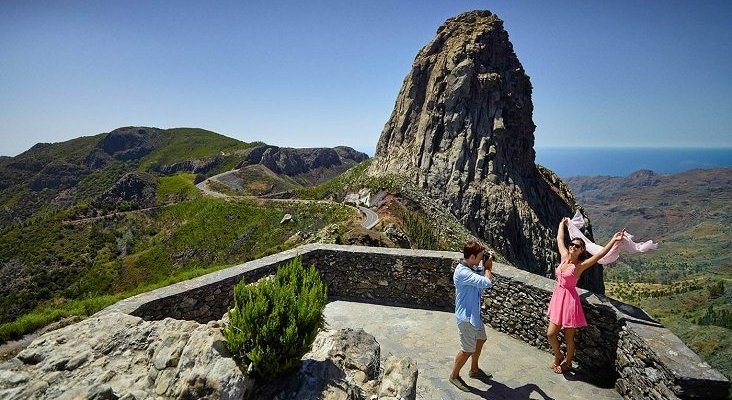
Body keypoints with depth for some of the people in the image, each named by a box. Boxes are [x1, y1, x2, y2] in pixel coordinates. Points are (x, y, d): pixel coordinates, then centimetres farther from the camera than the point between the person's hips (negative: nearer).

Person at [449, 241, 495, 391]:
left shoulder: (473, 268, -1)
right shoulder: (462, 272, -31)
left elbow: (488, 279, 11)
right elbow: (487, 282, -35)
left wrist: (487, 267, -5)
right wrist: (488, 267, -17)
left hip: (475, 313, 9)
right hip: (466, 317, -9)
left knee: (480, 339, 25)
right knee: (468, 349, 5)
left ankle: (474, 369, 46)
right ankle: (454, 375, 27)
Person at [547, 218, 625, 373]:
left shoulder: (581, 265, -13)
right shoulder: (564, 256, 1)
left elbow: (600, 254, -26)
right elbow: (559, 238, 15)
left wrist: (614, 240, -35)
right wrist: (562, 224, 27)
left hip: (570, 299, -5)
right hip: (558, 297, 5)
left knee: (569, 337, 11)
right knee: (550, 334, 9)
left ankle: (567, 362, 35)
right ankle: (558, 357, 35)